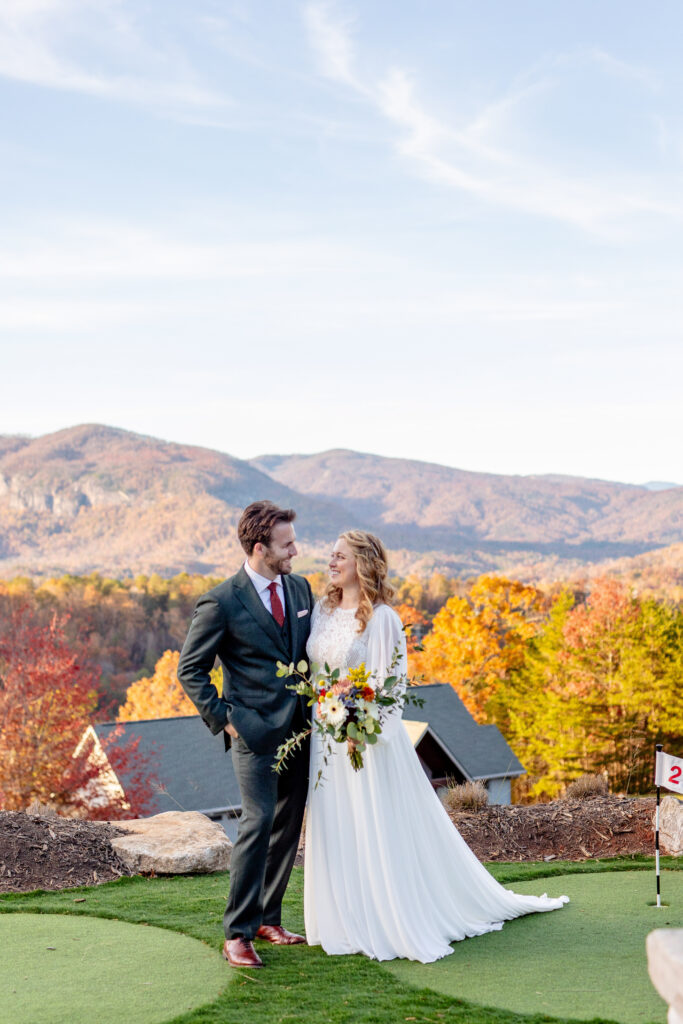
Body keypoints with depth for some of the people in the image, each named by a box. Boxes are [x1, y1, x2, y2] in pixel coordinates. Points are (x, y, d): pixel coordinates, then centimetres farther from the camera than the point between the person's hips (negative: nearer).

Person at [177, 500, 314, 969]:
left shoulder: (300, 588, 8)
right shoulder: (222, 602, -10)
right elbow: (190, 670, -4)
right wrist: (223, 718, -10)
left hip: (300, 726, 7)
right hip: (255, 730, -6)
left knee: (289, 825, 11)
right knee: (259, 821, -12)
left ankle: (268, 918, 24)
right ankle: (238, 934, -3)